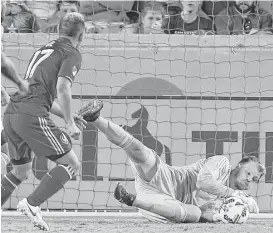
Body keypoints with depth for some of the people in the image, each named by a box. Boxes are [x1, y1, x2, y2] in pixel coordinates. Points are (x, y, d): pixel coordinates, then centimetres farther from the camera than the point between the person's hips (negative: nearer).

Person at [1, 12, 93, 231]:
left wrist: (67, 115, 32)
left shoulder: (45, 49, 26)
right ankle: (32, 204, -13)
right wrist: (70, 124, -9)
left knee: (20, 171, 23)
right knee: (71, 164, -1)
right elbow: (62, 88, -14)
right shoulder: (72, 54, 1)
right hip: (33, 116, -8)